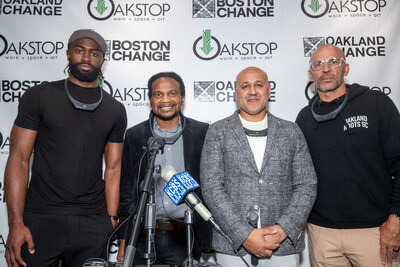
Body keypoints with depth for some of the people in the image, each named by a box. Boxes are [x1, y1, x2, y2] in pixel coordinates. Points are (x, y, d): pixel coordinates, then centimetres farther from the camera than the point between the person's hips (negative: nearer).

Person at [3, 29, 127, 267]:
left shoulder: (115, 110, 7)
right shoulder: (38, 97, 1)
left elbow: (113, 168, 7)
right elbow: (19, 159, -3)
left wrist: (111, 219, 0)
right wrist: (16, 223, -9)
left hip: (93, 222, 2)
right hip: (40, 219, -1)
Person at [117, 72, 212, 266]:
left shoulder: (202, 132, -1)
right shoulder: (135, 135, 2)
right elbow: (126, 191, 6)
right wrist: (124, 242, 5)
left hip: (185, 237, -1)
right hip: (143, 238, 1)